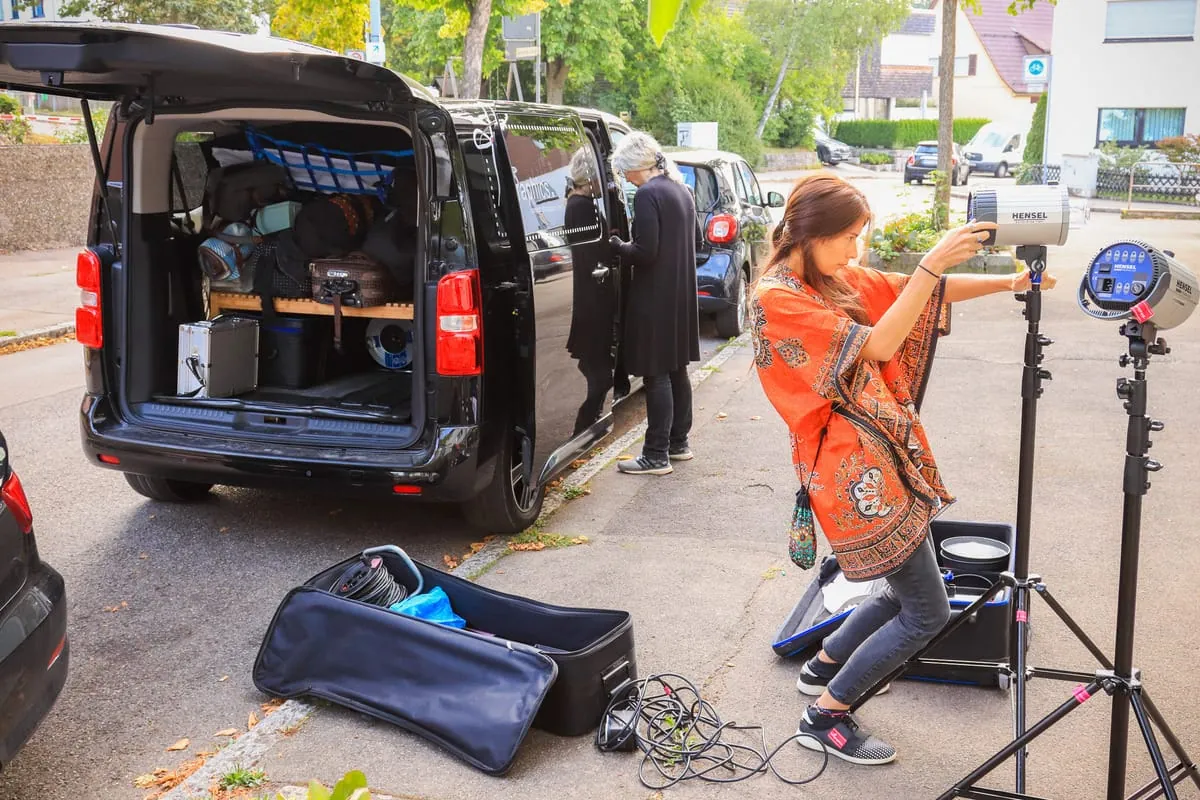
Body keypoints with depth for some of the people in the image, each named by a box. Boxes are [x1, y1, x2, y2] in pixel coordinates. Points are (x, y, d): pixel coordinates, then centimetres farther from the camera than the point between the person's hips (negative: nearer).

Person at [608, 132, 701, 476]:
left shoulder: (648, 194, -16)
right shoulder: (681, 190, 12)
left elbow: (645, 252, -21)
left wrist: (618, 246, -3)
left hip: (655, 298, -9)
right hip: (682, 293, 9)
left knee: (656, 374, -4)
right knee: (676, 369, 16)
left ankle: (656, 455, 0)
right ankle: (678, 442, 26)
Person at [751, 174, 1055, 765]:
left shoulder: (836, 279, 8)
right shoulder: (777, 300, -18)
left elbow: (918, 296, 11)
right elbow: (877, 345, -25)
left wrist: (1005, 282, -1)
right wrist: (933, 263, -29)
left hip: (884, 453, 9)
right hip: (853, 471, -9)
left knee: (905, 591, 19)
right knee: (929, 612, -2)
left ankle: (821, 668, 37)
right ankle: (824, 718, 11)